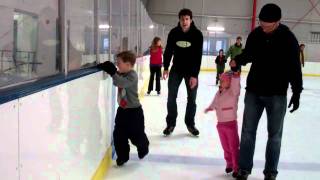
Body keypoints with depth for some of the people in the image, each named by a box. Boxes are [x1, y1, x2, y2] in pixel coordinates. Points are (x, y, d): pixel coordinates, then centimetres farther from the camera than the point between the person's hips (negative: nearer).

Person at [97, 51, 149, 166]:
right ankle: (122, 156, 18)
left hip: (134, 110, -7)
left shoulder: (132, 75, -20)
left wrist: (113, 72, -41)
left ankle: (143, 148, 40)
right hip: (122, 109, 7)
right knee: (119, 135, 4)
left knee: (136, 135, 10)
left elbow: (122, 83, -36)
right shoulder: (121, 74, 4)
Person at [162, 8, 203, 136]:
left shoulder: (197, 34, -16)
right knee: (171, 97, 1)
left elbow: (198, 56, -17)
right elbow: (168, 50, 0)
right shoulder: (173, 33, -11)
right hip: (176, 69, 1)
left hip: (191, 70, -1)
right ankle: (170, 123, 14)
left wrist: (194, 75, -21)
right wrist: (166, 68, 0)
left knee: (192, 98, 5)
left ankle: (190, 124, 20)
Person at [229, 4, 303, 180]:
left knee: (274, 134, 7)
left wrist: (296, 92, -6)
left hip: (277, 94, -2)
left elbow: (294, 67, -5)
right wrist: (237, 61, -8)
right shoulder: (255, 34, -3)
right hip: (253, 91, 2)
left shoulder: (288, 38, -10)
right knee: (248, 131, 6)